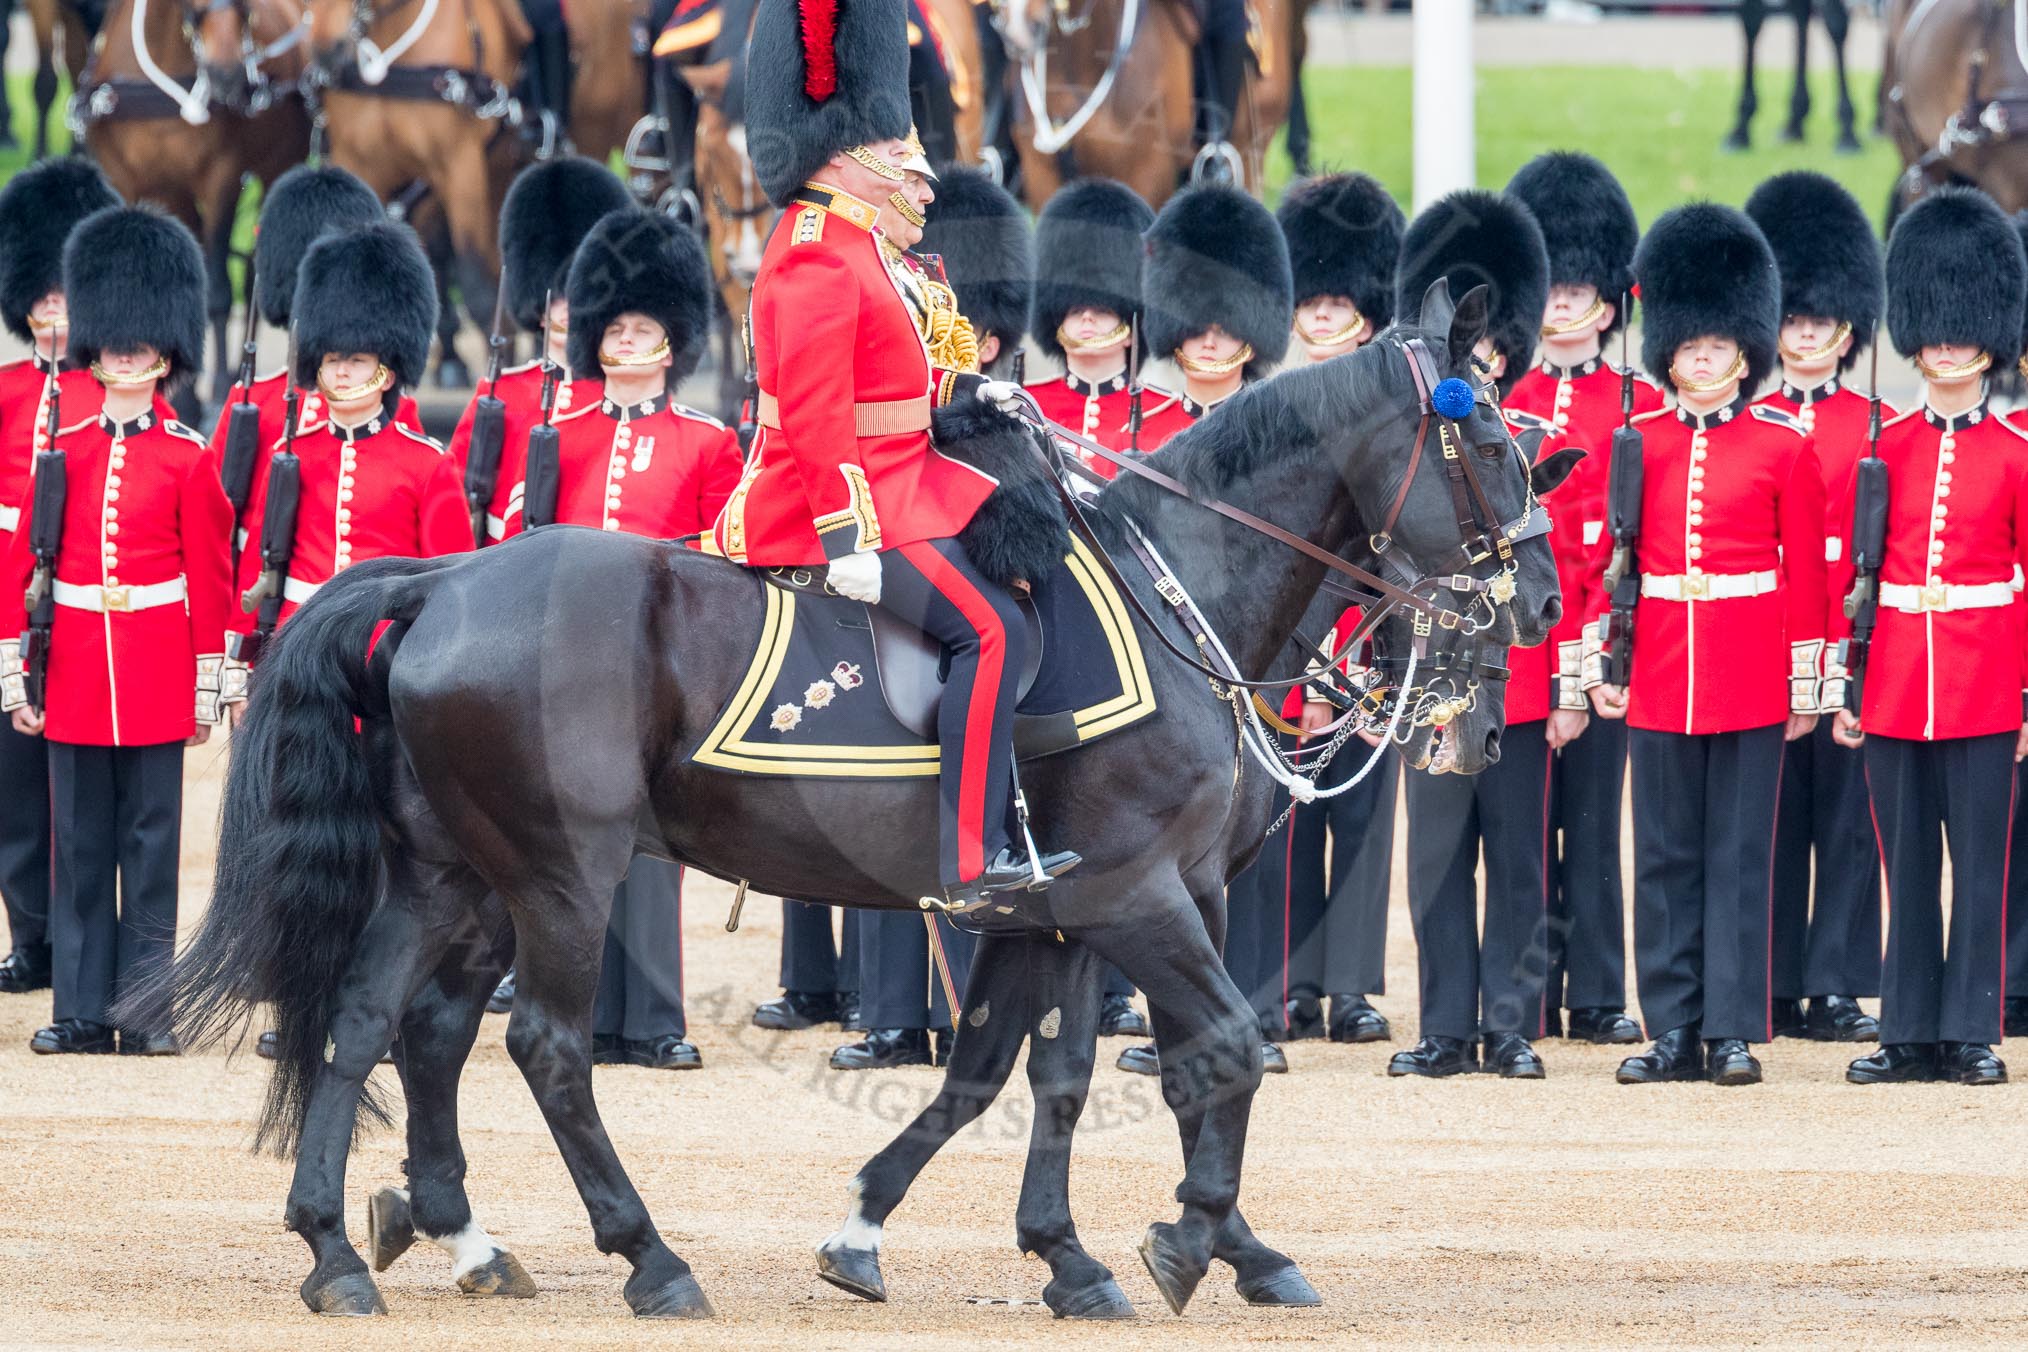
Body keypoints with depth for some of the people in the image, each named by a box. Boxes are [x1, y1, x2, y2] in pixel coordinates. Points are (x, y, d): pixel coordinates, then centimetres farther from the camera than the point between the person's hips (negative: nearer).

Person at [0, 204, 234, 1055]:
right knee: (79, 843, 4)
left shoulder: (189, 460, 1)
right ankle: (81, 1009, 8)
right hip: (76, 666, 2)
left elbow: (212, 583, 1)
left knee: (151, 840, 0)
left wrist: (207, 690, -2)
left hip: (157, 673, -2)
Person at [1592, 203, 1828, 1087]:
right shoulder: (1637, 446, 6)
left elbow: (1807, 574, 1)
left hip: (1750, 673, -2)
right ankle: (1673, 1030, 9)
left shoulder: (1784, 449, 0)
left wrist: (1807, 684, -1)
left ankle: (1734, 1033, 2)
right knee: (1666, 854, 5)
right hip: (1659, 671, 3)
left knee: (1740, 853, -1)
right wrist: (1602, 667, 4)